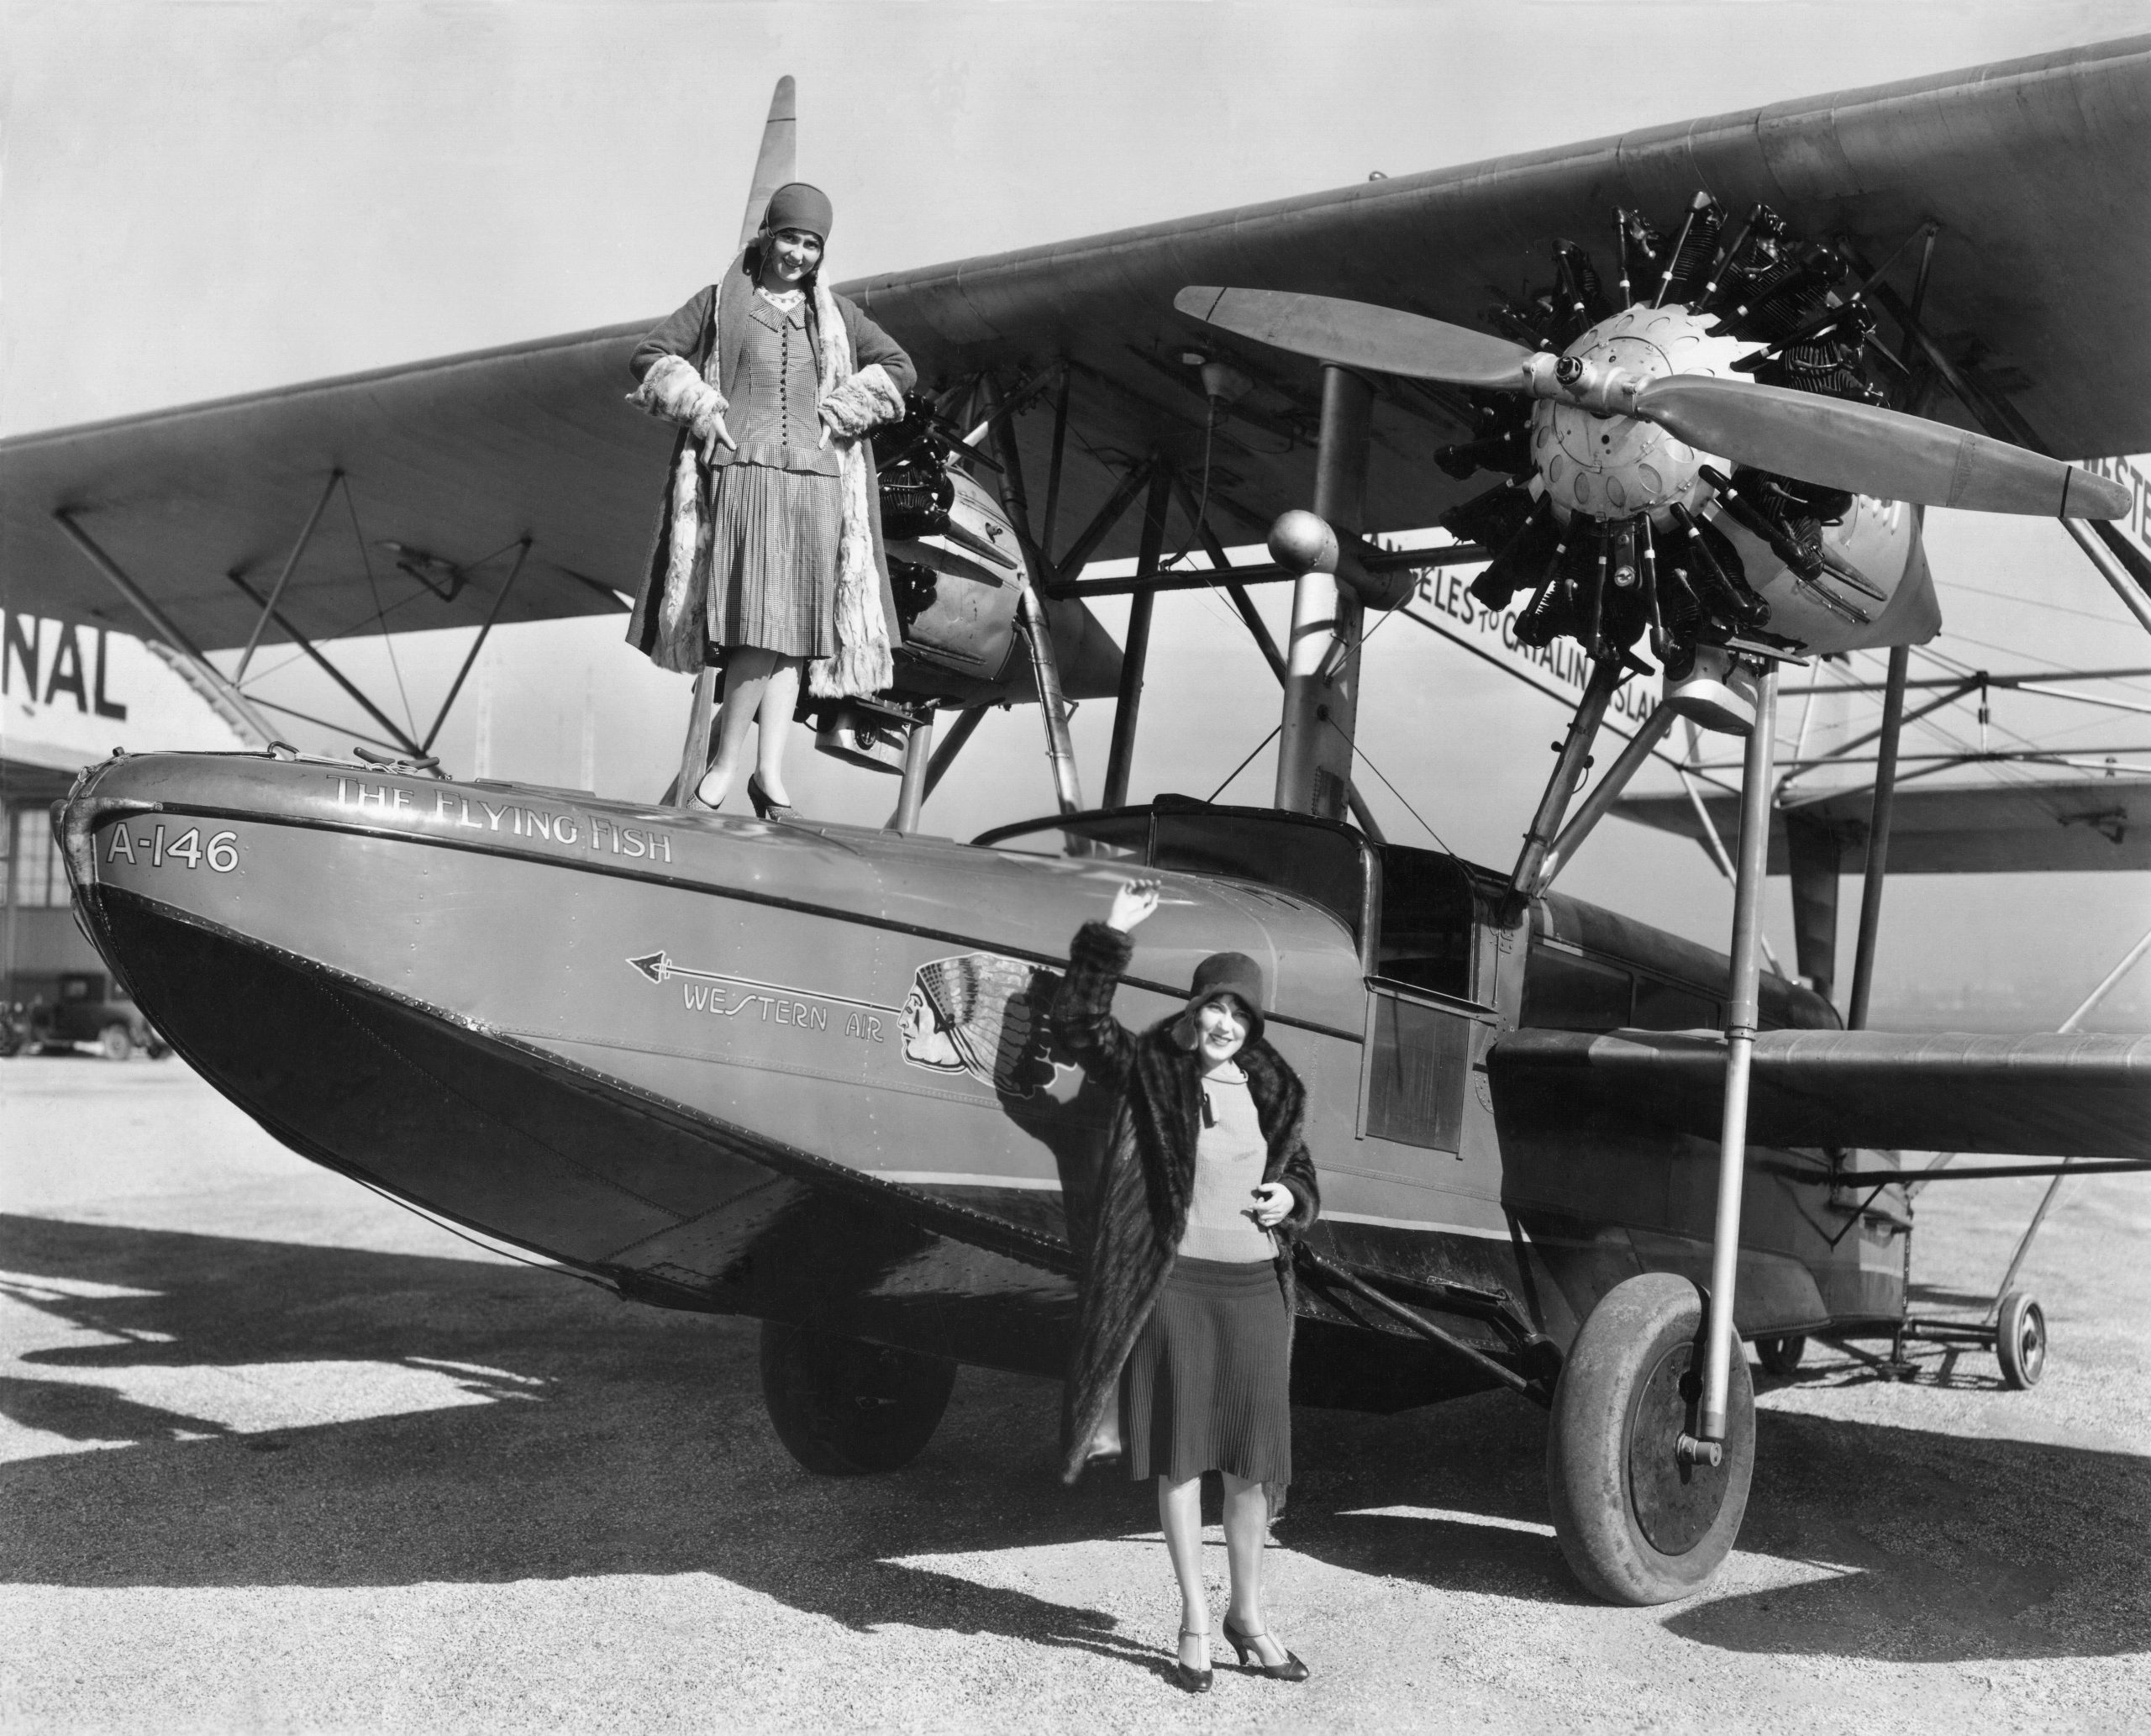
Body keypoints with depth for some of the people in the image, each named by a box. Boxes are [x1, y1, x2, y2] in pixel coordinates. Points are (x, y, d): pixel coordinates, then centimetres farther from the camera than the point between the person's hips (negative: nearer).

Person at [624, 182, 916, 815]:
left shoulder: (836, 312, 16)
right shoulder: (721, 301, 9)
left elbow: (901, 369, 14)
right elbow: (649, 355, 8)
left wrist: (837, 415, 2)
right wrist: (701, 409, -5)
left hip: (815, 483, 3)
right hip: (742, 475, -3)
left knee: (789, 630, -2)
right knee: (760, 622, -16)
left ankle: (769, 770, -2)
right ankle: (729, 761, -8)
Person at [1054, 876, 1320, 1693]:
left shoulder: (1274, 1091, 9)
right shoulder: (1152, 1072, -1)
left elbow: (1302, 1176, 18)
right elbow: (1077, 1019, -11)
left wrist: (1289, 1199, -5)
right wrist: (1112, 935, -17)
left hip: (1255, 1284, 3)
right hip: (1174, 1280, -3)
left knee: (1252, 1461, 9)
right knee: (1180, 1457, 4)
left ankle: (1248, 1617, 25)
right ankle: (1194, 1623, 16)